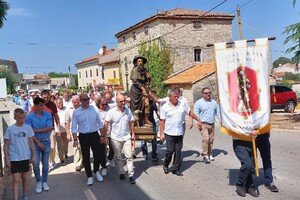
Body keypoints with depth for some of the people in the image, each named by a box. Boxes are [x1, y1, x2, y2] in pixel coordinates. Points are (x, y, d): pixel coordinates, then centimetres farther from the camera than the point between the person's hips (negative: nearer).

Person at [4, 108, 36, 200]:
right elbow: (6, 144, -3)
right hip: (14, 158, -3)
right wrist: (6, 158, -6)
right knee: (16, 179, -5)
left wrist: (34, 155, 4)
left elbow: (31, 142, 5)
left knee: (24, 177, 16)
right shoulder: (10, 129, -9)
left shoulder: (28, 128, -2)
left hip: (26, 157, 3)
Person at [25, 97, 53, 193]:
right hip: (35, 142, -1)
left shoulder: (47, 115, -5)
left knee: (45, 163, 7)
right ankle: (38, 182, 15)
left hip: (46, 141, 1)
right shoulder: (30, 117, -8)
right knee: (36, 163, -4)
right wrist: (38, 142, -12)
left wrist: (36, 130, -15)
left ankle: (44, 182, 23)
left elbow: (49, 128, -12)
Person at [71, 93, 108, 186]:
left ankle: (97, 171, 28)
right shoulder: (76, 112, -1)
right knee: (86, 157, 6)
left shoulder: (94, 109, 1)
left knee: (97, 155, 0)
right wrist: (75, 139, -8)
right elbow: (74, 127, 0)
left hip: (94, 135, 1)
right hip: (83, 136, 0)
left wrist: (102, 136, 7)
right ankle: (89, 177, 20)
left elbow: (100, 124, 7)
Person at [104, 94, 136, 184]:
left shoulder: (128, 110, 0)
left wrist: (133, 133, 9)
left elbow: (131, 122, 9)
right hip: (115, 138, -2)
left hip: (126, 137, 2)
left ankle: (131, 175, 6)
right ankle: (121, 173, 26)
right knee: (118, 157, 11)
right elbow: (106, 124, -11)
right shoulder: (111, 112, -11)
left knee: (129, 156, 0)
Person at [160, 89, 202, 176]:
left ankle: (176, 169, 16)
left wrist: (199, 121, 15)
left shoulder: (182, 105, 5)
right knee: (170, 151, -3)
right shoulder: (165, 107, -4)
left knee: (178, 152, 5)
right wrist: (161, 133, -7)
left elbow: (190, 113, 15)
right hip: (169, 133, -3)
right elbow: (162, 121, -3)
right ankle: (165, 165, 22)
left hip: (179, 133, 3)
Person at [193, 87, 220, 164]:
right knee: (206, 139, -17)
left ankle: (209, 154, 23)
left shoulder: (213, 102, 13)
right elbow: (196, 114, -4)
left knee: (211, 140, 9)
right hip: (203, 124, -5)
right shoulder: (199, 103, -2)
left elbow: (217, 112, 18)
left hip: (212, 124, 5)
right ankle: (205, 155, -9)